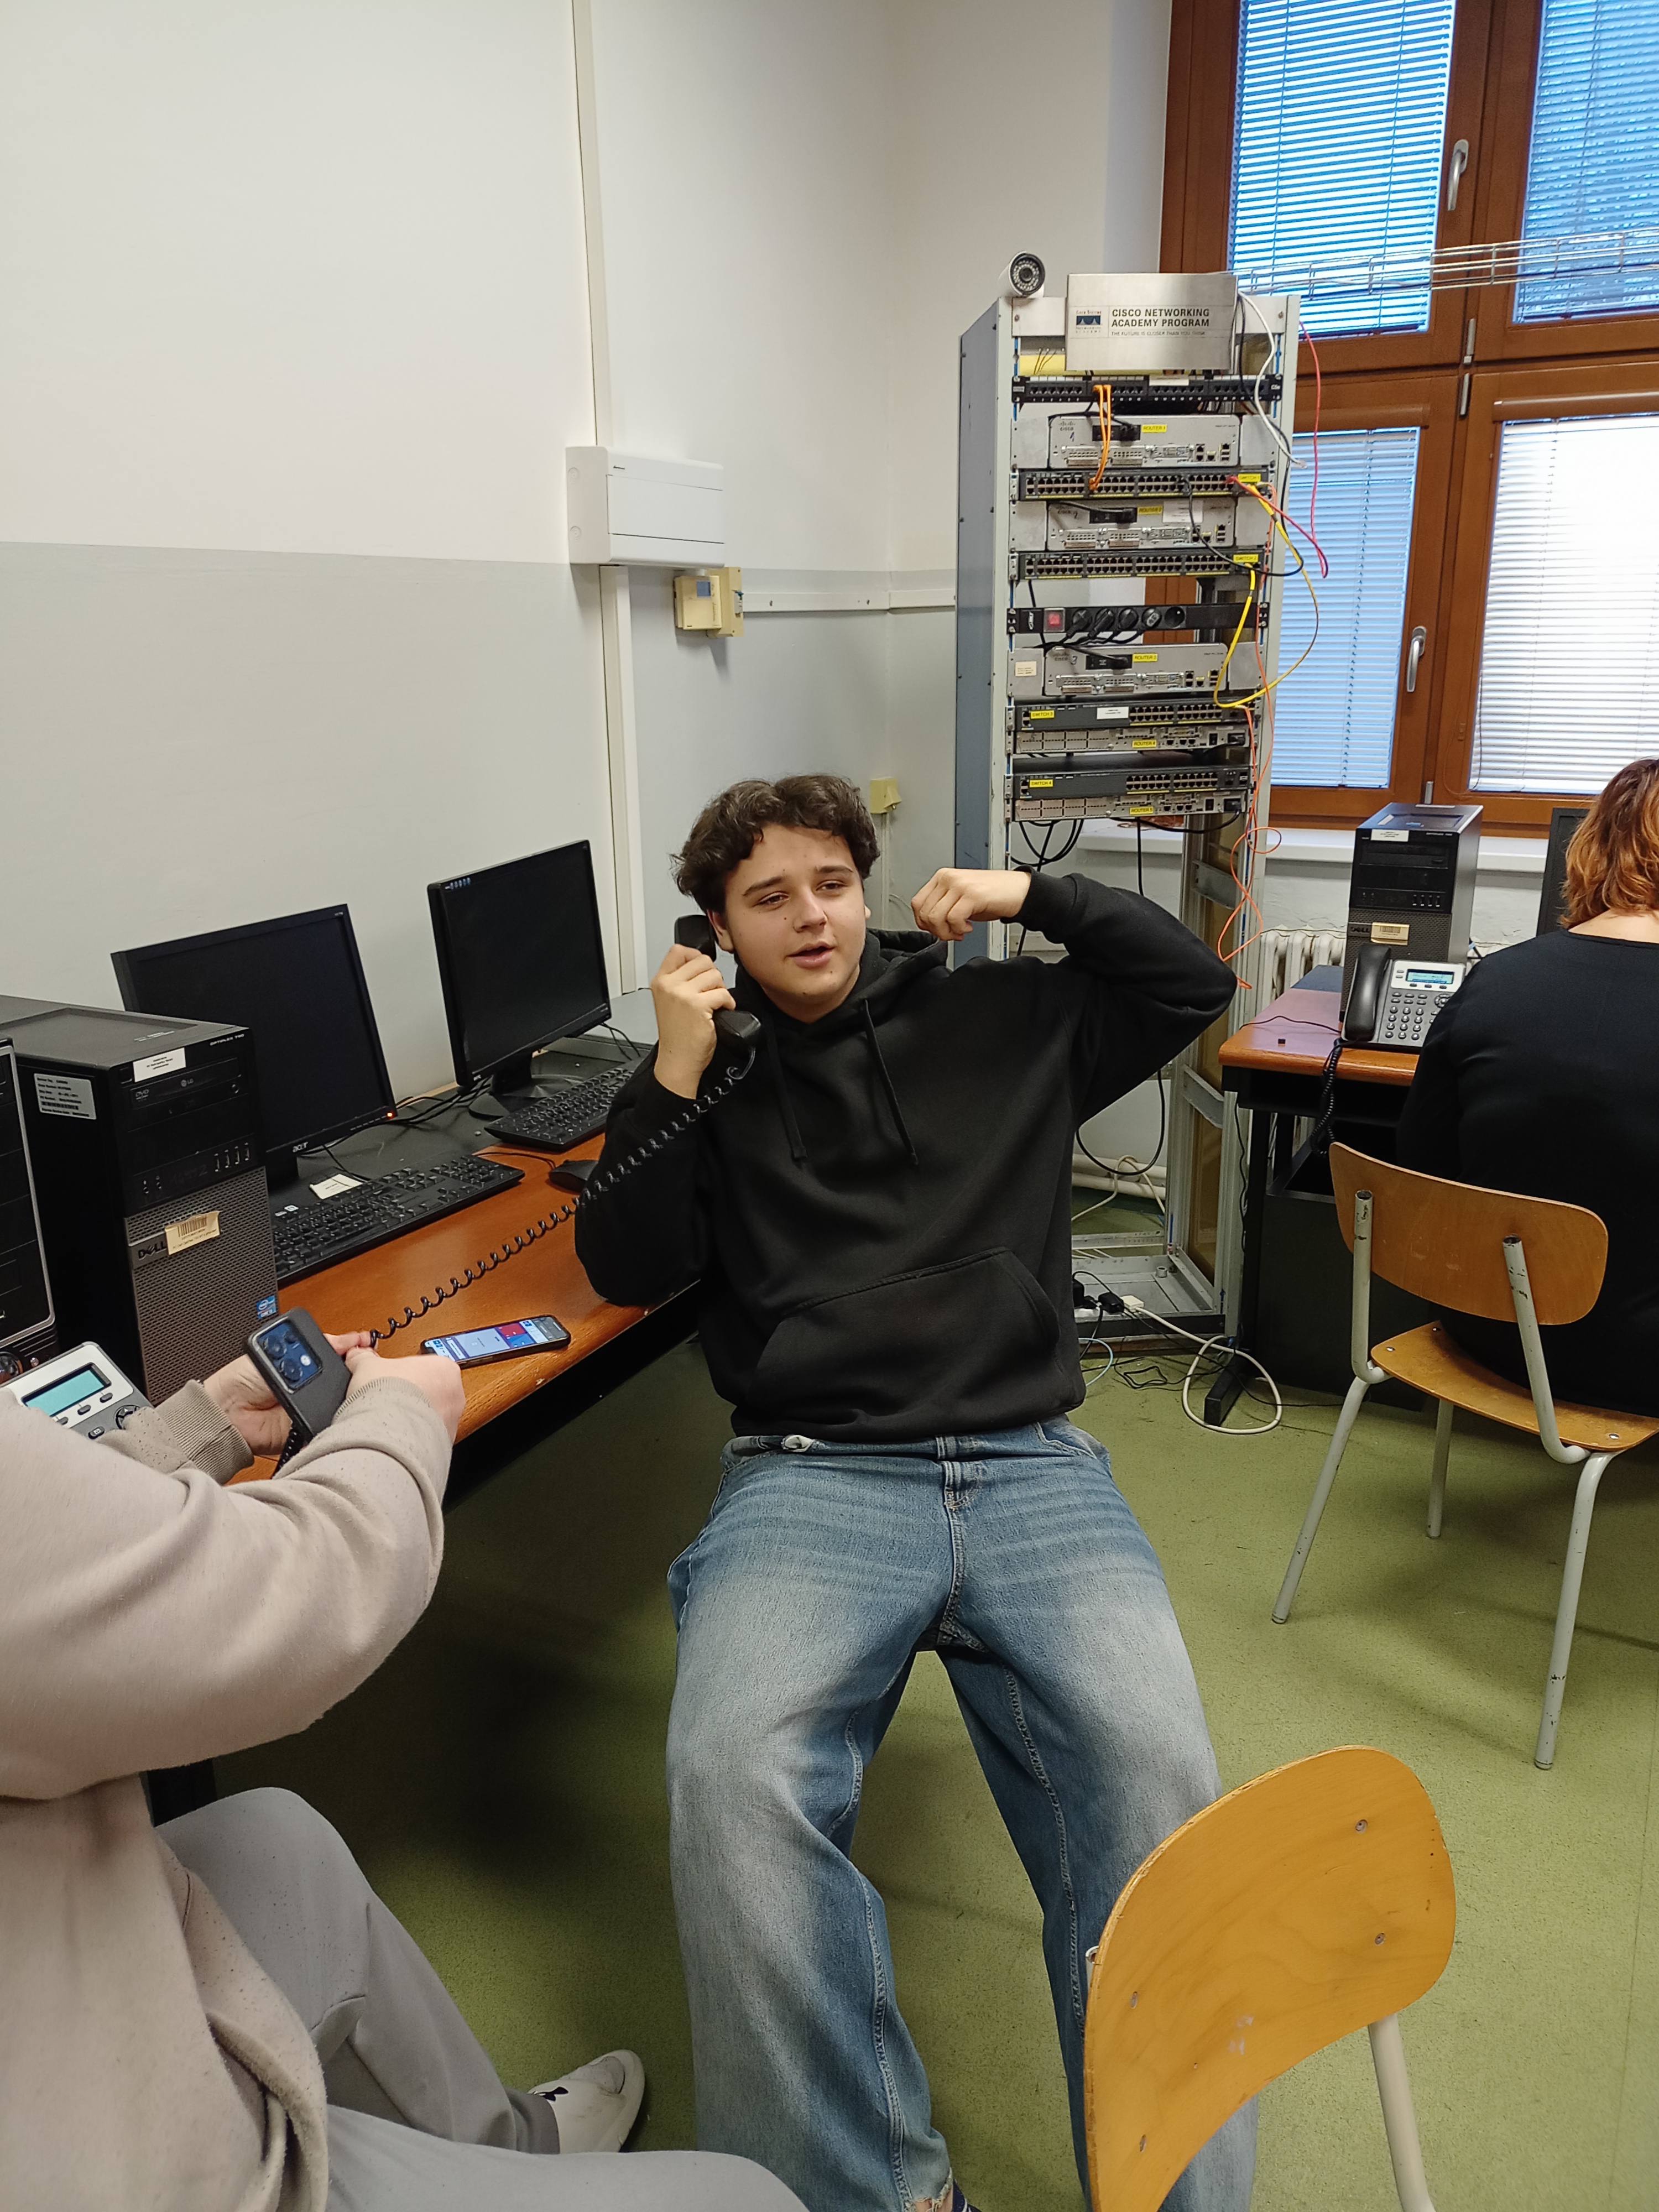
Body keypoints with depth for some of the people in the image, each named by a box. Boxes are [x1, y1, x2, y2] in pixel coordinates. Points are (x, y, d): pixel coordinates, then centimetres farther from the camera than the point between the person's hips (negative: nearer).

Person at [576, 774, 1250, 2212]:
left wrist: (1031, 896, 13)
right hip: (809, 1478, 0)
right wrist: (672, 1075, 0)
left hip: (1030, 1465, 1)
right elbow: (627, 1271, 10)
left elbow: (1196, 985, 23)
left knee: (1155, 1769, -28)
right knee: (734, 1776, -30)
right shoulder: (713, 1068, 16)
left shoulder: (1000, 1019, 18)